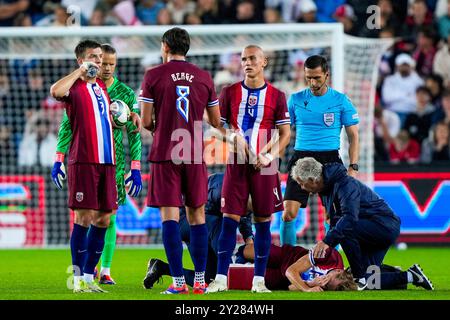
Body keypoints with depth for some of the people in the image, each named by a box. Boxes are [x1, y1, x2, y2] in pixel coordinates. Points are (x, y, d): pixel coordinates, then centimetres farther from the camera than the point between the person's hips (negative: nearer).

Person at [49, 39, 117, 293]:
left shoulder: (101, 86, 19)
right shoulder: (75, 87, -4)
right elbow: (56, 91, -27)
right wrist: (80, 71, -20)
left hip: (106, 162, 7)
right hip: (84, 161, -7)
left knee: (103, 220, 7)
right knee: (84, 217, -8)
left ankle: (89, 275, 14)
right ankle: (79, 279, -3)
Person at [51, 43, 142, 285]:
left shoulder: (125, 93, 5)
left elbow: (134, 133, 6)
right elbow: (67, 126, 7)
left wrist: (135, 169, 1)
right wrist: (58, 160, 0)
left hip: (114, 162, 0)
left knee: (108, 217, -1)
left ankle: (105, 270, 3)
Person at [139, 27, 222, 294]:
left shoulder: (153, 76, -2)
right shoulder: (204, 77, 6)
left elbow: (146, 121, -4)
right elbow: (216, 121, 11)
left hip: (165, 154, -3)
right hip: (195, 154, 3)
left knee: (170, 216, -3)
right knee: (197, 215, 10)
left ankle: (178, 282, -10)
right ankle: (200, 280, 10)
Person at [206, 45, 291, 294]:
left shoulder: (276, 96, 4)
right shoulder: (229, 93, 6)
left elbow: (285, 133, 5)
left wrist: (270, 156, -9)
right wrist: (232, 136, -10)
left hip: (264, 166, 0)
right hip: (236, 163, 0)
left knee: (263, 221, 2)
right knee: (229, 219, -5)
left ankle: (259, 280, 7)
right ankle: (221, 278, -3)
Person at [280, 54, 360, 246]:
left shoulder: (340, 101, 2)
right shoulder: (296, 100, 7)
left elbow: (353, 136, 4)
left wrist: (353, 167, -5)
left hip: (330, 159, -1)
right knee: (288, 214, -8)